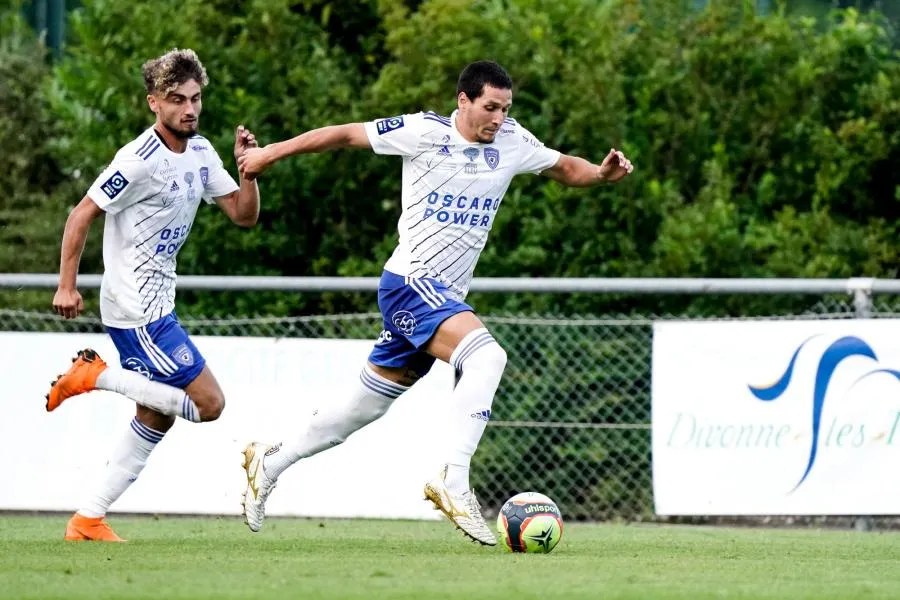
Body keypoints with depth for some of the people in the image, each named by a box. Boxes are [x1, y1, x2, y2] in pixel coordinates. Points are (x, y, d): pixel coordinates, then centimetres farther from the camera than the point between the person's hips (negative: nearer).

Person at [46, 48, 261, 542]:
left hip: (156, 305, 9)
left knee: (156, 417, 11)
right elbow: (82, 215, -14)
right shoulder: (140, 160, -18)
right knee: (208, 403, -9)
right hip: (136, 310, -9)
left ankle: (89, 519, 13)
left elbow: (244, 215, 10)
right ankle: (97, 376, -3)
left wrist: (248, 171, -8)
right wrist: (67, 286, -16)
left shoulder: (200, 152, 8)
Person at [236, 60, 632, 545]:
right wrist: (271, 153, 8)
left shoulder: (512, 142, 5)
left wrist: (602, 173, -4)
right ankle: (453, 482, -34)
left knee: (366, 405, 15)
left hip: (445, 296, 7)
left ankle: (270, 463, 31)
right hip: (410, 282, -7)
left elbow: (564, 167, 18)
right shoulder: (423, 132, -9)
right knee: (486, 355, -30)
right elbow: (347, 135, 1)